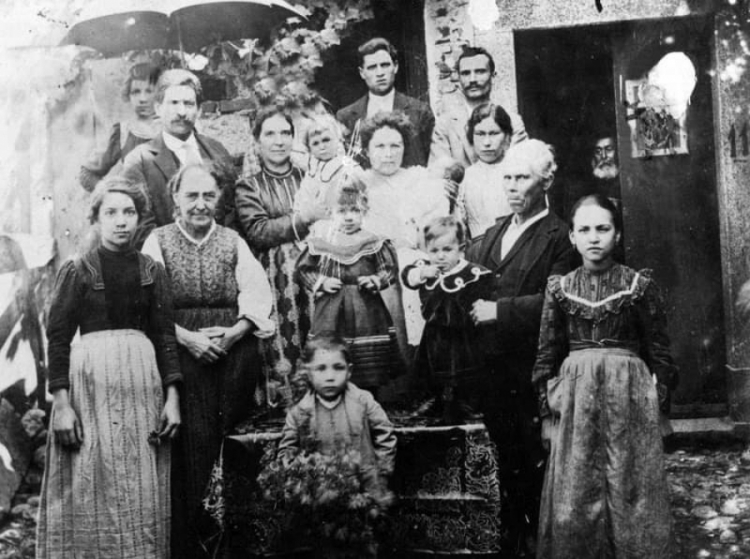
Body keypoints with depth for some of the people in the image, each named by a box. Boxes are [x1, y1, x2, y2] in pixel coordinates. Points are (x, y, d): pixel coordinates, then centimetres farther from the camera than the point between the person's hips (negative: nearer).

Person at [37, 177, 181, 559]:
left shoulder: (152, 271, 9)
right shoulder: (77, 271, 2)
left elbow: (165, 336, 8)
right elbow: (57, 338, -2)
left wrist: (172, 396, -1)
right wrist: (61, 402, -11)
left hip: (142, 381, 3)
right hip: (90, 380, -2)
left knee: (143, 491, 6)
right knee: (92, 488, 2)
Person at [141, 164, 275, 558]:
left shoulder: (233, 241, 13)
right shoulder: (158, 241, 8)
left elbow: (258, 294, 4)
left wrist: (235, 331, -12)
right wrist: (187, 337, -13)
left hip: (234, 348, 2)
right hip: (180, 350, -2)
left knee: (228, 439, -2)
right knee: (190, 441, -7)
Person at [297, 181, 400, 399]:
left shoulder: (374, 243, -3)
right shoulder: (320, 244, 1)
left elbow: (391, 269, 3)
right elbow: (303, 268, 10)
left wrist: (375, 280, -14)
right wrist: (321, 282, -5)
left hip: (366, 314, -1)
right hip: (330, 315, 1)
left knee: (368, 376, 7)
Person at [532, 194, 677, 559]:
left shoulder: (639, 284, -2)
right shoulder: (559, 288, 3)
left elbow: (659, 351, 3)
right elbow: (547, 354, 7)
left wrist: (662, 406, 2)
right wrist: (547, 412, 5)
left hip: (629, 395, -1)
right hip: (576, 397, 2)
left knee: (632, 494, 5)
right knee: (573, 501, 6)